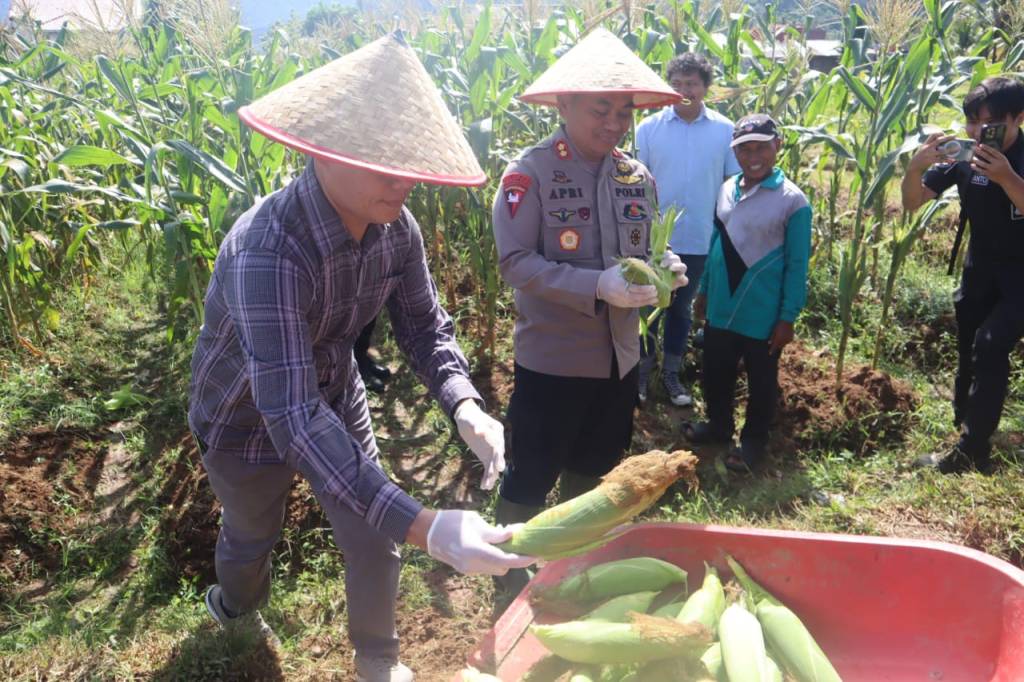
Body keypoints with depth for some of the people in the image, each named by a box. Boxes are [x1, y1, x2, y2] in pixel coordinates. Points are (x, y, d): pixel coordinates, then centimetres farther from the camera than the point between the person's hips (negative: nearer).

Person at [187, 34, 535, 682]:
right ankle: (237, 610, 59)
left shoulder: (396, 227, -20)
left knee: (375, 543, 9)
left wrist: (465, 405, -30)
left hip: (337, 401, 4)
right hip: (248, 421, -4)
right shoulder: (268, 254, -41)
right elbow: (291, 414, -48)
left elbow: (424, 324, -9)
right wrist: (424, 527, -55)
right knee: (252, 540, 22)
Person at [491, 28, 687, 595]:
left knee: (590, 473, 22)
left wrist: (663, 267, -13)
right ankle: (511, 583, 32)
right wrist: (598, 286, -30)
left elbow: (643, 250, 11)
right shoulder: (530, 172, -15)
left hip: (619, 356, 6)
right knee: (529, 481, 9)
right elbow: (515, 262, -21)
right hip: (551, 358, -6)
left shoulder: (636, 176, 3)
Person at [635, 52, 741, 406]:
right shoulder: (649, 128, -5)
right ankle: (641, 370, 27)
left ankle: (671, 373, 30)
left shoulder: (725, 131, -3)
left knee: (681, 309, 16)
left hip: (700, 240, 1)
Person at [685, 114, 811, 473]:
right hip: (722, 308, 5)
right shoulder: (726, 190, 3)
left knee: (761, 383, 12)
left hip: (764, 316, -5)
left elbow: (797, 265, -11)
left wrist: (788, 317, -12)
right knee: (715, 373, 18)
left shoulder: (793, 200, -13)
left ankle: (754, 441, 30)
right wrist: (703, 290, 15)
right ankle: (718, 425, 41)